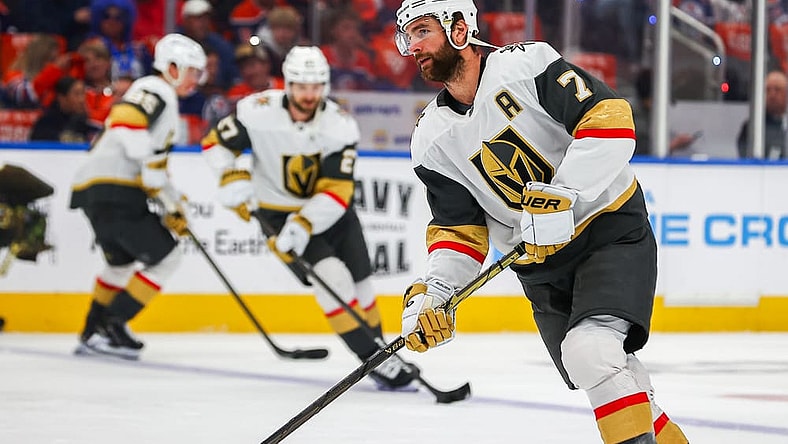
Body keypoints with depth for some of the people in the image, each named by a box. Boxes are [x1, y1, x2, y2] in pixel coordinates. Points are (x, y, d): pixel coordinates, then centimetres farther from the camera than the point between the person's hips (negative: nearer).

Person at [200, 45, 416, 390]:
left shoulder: (340, 126, -19)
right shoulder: (258, 112, -21)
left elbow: (336, 192, -24)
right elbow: (216, 142, -6)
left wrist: (303, 226, -36)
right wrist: (233, 178, -23)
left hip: (331, 211, 3)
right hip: (279, 211, -3)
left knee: (359, 283, 7)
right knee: (332, 276, -20)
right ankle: (372, 359, -16)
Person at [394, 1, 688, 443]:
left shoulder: (528, 64, -16)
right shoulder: (433, 142, 1)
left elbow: (609, 118, -23)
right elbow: (460, 230, 3)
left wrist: (560, 198, -30)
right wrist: (432, 294, -14)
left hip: (613, 228, -6)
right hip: (542, 263, 6)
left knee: (589, 350, -27)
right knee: (606, 376, 7)